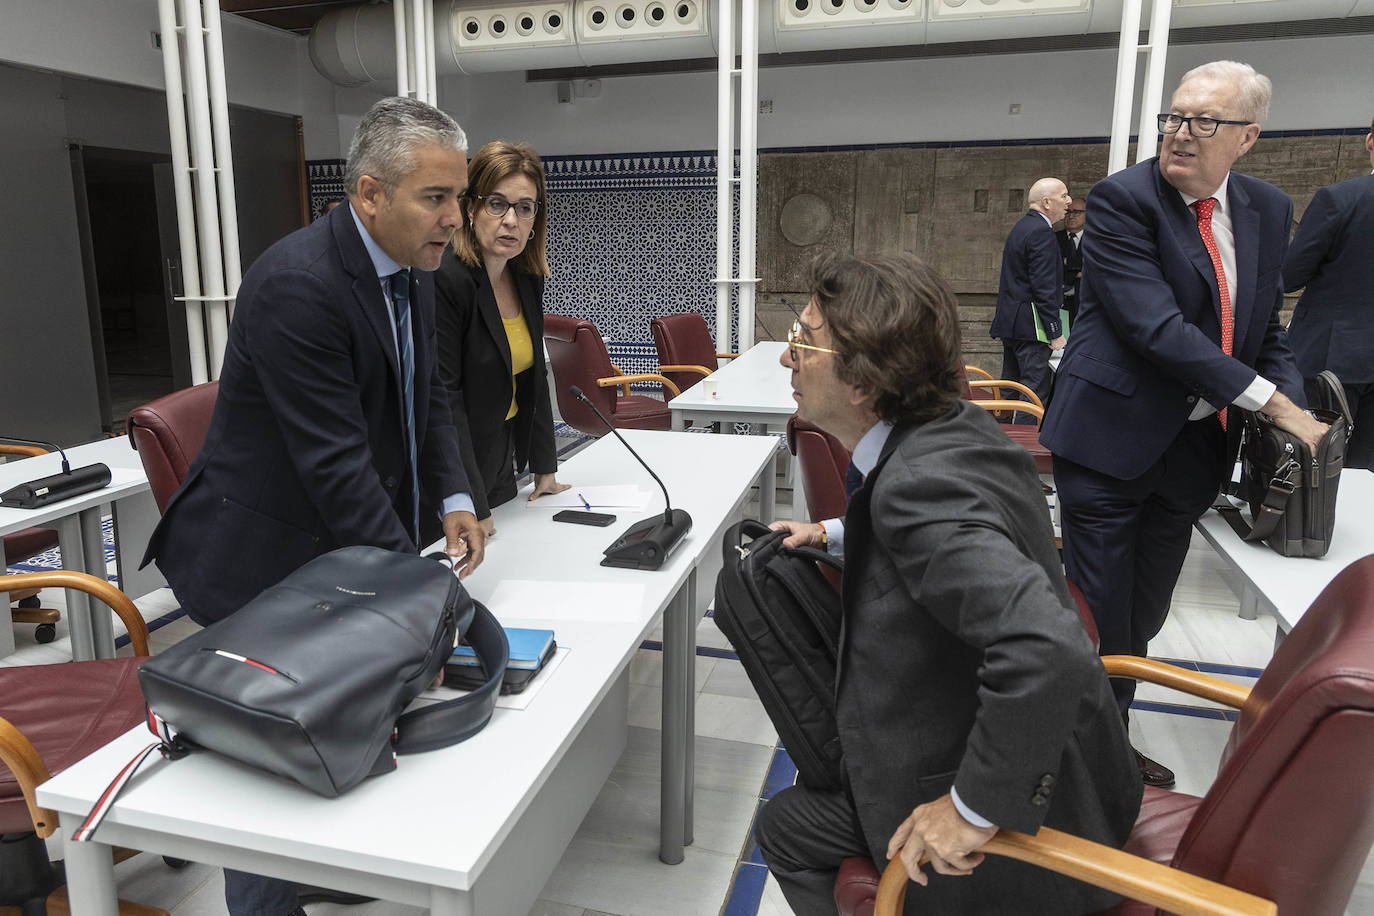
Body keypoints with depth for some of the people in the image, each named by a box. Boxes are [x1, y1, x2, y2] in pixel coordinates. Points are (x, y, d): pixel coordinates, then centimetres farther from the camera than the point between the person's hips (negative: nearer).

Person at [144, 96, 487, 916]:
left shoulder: (412, 270, 2)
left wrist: (454, 497, -4)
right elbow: (334, 462, -29)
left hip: (344, 548, 8)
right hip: (263, 563, -8)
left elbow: (427, 396, 11)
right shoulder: (297, 286, -26)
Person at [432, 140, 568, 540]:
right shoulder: (443, 280, -21)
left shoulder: (528, 279, 3)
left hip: (502, 465, 8)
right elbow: (443, 399, -24)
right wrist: (473, 509, -24)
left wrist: (544, 467, 8)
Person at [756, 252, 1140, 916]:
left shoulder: (916, 484, -34)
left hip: (1028, 812, -9)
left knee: (785, 828, 8)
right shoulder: (954, 426, -4)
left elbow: (1047, 650, -45)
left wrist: (975, 809, -32)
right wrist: (835, 536, 19)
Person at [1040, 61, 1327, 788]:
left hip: (1193, 448, 6)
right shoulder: (1122, 198, -12)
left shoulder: (1269, 210, 8)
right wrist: (1268, 400, -20)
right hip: (1112, 436, -6)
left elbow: (1266, 330, 14)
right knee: (1101, 618, 2)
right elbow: (1154, 326, -21)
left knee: (1145, 617, 18)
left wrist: (1295, 408, -4)